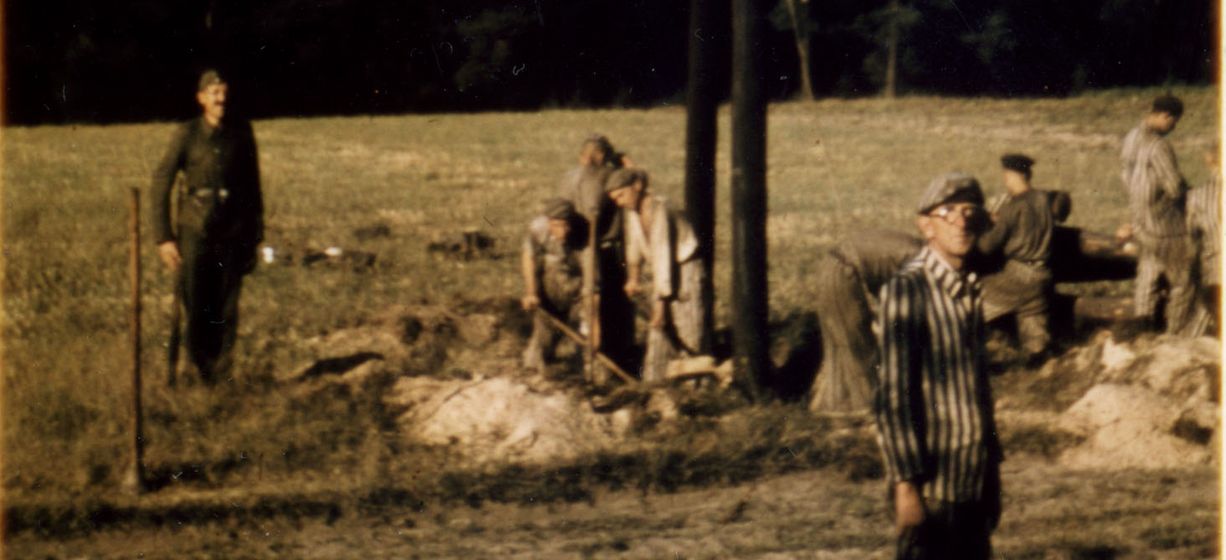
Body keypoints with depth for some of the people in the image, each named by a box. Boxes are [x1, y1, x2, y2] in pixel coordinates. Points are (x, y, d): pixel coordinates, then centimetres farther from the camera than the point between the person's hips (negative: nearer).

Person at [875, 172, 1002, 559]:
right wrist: (906, 484, -18)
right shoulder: (907, 290, -12)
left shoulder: (968, 291, 11)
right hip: (932, 482, -8)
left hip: (975, 479, 8)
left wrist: (992, 472, 16)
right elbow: (894, 395, -15)